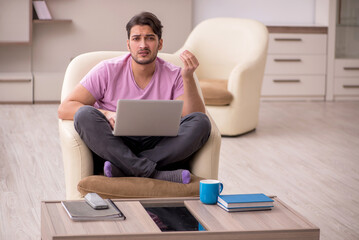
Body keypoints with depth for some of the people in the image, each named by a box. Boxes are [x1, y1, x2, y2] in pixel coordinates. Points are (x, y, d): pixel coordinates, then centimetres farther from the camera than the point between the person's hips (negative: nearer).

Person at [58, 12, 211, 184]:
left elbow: (197, 120, -8)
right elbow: (64, 109, -6)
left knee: (201, 122, -22)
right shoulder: (108, 70, 0)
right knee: (85, 114, -28)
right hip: (112, 147, -1)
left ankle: (121, 168, -29)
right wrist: (106, 115, -22)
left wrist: (188, 77, -20)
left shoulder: (173, 76, 4)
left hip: (158, 149, 1)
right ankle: (155, 174, -34)